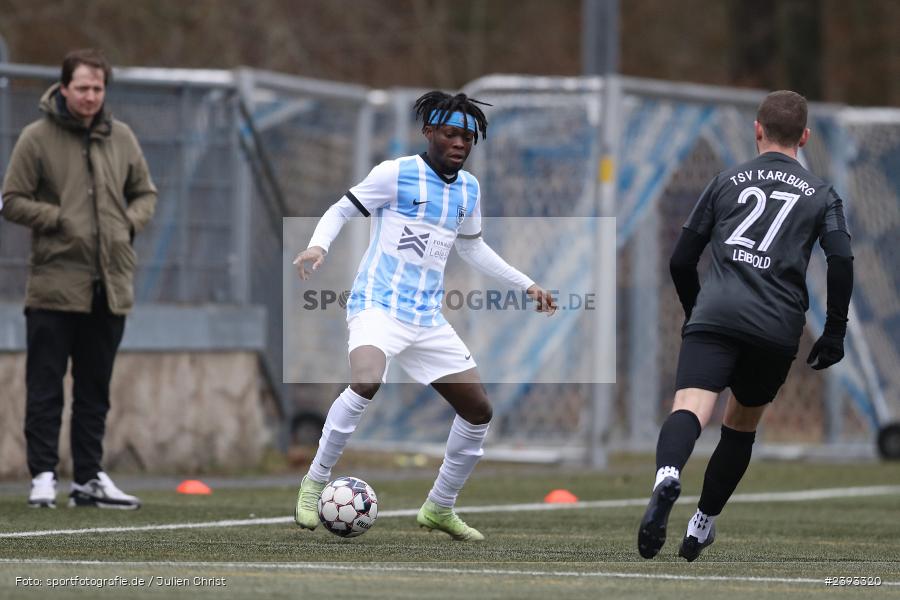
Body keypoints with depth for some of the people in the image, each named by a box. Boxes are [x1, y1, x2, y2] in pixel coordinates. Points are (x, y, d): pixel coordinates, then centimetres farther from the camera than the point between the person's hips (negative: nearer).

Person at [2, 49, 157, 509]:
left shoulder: (121, 138, 10)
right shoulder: (37, 138, -4)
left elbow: (145, 193, 21)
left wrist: (131, 223, 1)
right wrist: (61, 220, -13)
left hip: (110, 285, 4)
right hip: (54, 285, -4)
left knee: (95, 389, 10)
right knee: (46, 387, -3)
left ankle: (89, 478, 16)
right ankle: (43, 476, 1)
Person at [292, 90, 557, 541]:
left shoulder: (469, 189, 12)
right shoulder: (396, 174, -7)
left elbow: (471, 247, 28)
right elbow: (341, 210, 0)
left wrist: (527, 286, 27)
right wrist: (318, 246, -20)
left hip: (428, 319, 7)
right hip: (377, 304, -7)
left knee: (478, 411, 5)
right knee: (367, 383, -34)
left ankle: (440, 508, 22)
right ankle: (315, 483, -18)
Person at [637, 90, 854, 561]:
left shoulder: (726, 182, 20)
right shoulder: (821, 194, 16)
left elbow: (681, 261, 19)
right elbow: (841, 261, 0)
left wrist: (695, 312, 36)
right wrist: (834, 333, 9)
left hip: (714, 315, -1)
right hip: (778, 328, 1)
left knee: (690, 409, -19)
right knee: (741, 425, 22)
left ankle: (667, 475, -49)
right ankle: (703, 524, 26)